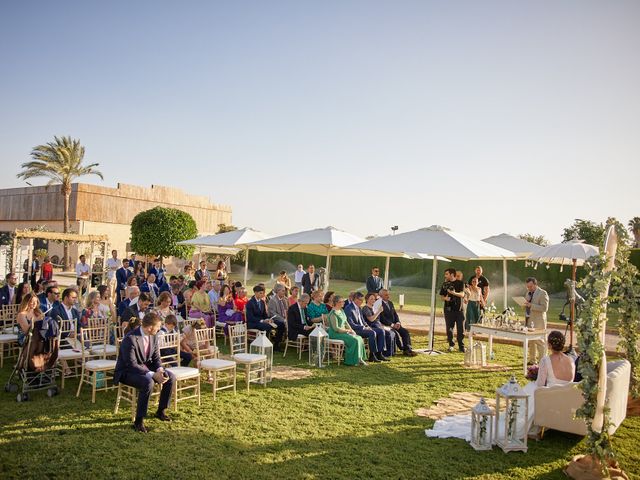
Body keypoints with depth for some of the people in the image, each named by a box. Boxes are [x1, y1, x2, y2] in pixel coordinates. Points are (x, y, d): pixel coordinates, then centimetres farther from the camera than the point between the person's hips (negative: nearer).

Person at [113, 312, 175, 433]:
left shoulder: (153, 337, -3)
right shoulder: (130, 339, -28)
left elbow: (156, 357, 4)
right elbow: (132, 365, -29)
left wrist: (159, 370, -17)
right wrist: (153, 375, -34)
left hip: (146, 367, 8)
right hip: (127, 372, -8)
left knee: (171, 377, -7)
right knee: (148, 382, -35)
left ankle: (161, 411, 12)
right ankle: (139, 421, -23)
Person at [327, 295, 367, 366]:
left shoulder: (341, 310, 12)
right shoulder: (333, 313, -17)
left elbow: (345, 322, 18)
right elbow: (336, 328, -19)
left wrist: (351, 329, 1)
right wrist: (347, 330, -13)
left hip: (343, 332, 9)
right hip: (335, 334, -9)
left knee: (359, 338, -9)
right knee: (354, 340, -24)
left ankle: (359, 358, -5)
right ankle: (353, 360, -12)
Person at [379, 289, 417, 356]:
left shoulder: (390, 303, 16)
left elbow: (395, 314, 17)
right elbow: (382, 318, -17)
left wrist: (398, 322, -2)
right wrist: (391, 324, -19)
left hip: (394, 324, 8)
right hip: (386, 325, -8)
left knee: (405, 331, -11)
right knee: (396, 333, -28)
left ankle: (408, 349, -14)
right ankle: (404, 350, -15)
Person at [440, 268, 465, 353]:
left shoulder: (460, 283, 1)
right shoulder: (445, 284, 10)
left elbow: (462, 294, -7)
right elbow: (441, 295, 13)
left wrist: (454, 293, -25)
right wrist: (445, 298, -10)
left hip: (459, 308, -2)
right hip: (448, 309, 2)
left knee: (460, 328, -1)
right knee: (449, 328, 3)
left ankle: (461, 346, 7)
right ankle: (451, 345, 15)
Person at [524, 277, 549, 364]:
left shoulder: (542, 293, -10)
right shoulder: (528, 293, 15)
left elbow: (544, 308, -19)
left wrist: (531, 305, -25)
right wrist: (525, 304, 0)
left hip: (538, 322, -8)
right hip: (529, 321, 8)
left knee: (539, 341, -5)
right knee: (531, 342, 14)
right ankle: (532, 360, 23)